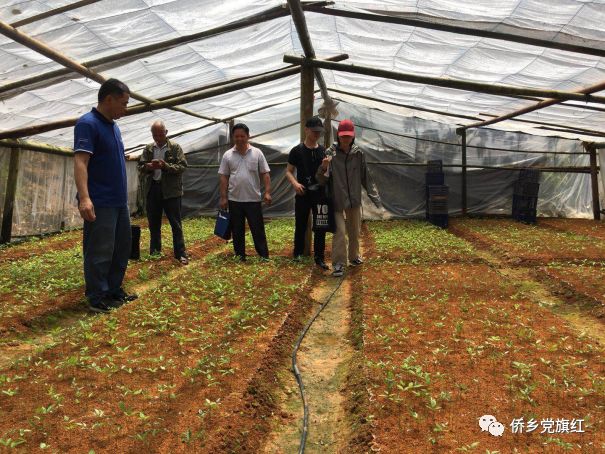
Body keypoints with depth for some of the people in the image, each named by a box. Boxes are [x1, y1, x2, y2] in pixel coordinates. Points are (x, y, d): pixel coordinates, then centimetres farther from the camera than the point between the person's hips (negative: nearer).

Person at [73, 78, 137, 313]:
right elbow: (80, 162, -22)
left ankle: (114, 291, 26)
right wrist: (84, 198, -33)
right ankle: (97, 298, 12)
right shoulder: (88, 123, -12)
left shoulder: (113, 126, 14)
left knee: (122, 249, 14)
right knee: (100, 252, -1)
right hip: (100, 203, -9)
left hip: (120, 201, 9)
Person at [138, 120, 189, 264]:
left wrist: (165, 166, -21)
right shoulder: (148, 149, 10)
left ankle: (181, 254, 3)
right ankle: (154, 252, 25)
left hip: (170, 190, -4)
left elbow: (182, 166, -8)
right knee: (153, 224, 13)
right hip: (152, 189, 4)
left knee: (176, 224, -2)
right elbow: (140, 167, 9)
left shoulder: (175, 147, -1)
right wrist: (148, 167, -14)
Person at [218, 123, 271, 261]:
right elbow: (223, 177, 4)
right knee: (237, 230, 10)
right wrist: (223, 197, -1)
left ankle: (264, 256, 11)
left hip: (254, 199, -2)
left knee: (258, 229, 3)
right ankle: (240, 257, 21)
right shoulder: (227, 155, 3)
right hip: (234, 200, 2)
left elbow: (265, 174, 0)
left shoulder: (257, 153, 0)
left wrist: (267, 192, -10)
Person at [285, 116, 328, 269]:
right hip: (303, 194, -2)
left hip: (320, 193, 2)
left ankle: (319, 258, 13)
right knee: (300, 225, 8)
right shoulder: (297, 150, -2)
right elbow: (288, 171, 0)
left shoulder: (323, 151, 6)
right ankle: (298, 253, 26)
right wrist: (295, 183, -19)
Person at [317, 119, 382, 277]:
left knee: (355, 232, 16)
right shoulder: (330, 153, -10)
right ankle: (338, 263, 3)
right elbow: (322, 180, -12)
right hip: (337, 200, -3)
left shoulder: (358, 154, -2)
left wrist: (376, 199, 4)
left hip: (355, 200, 4)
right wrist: (323, 168, -33)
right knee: (339, 232, -9)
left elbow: (366, 178, 5)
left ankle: (354, 257, 36)